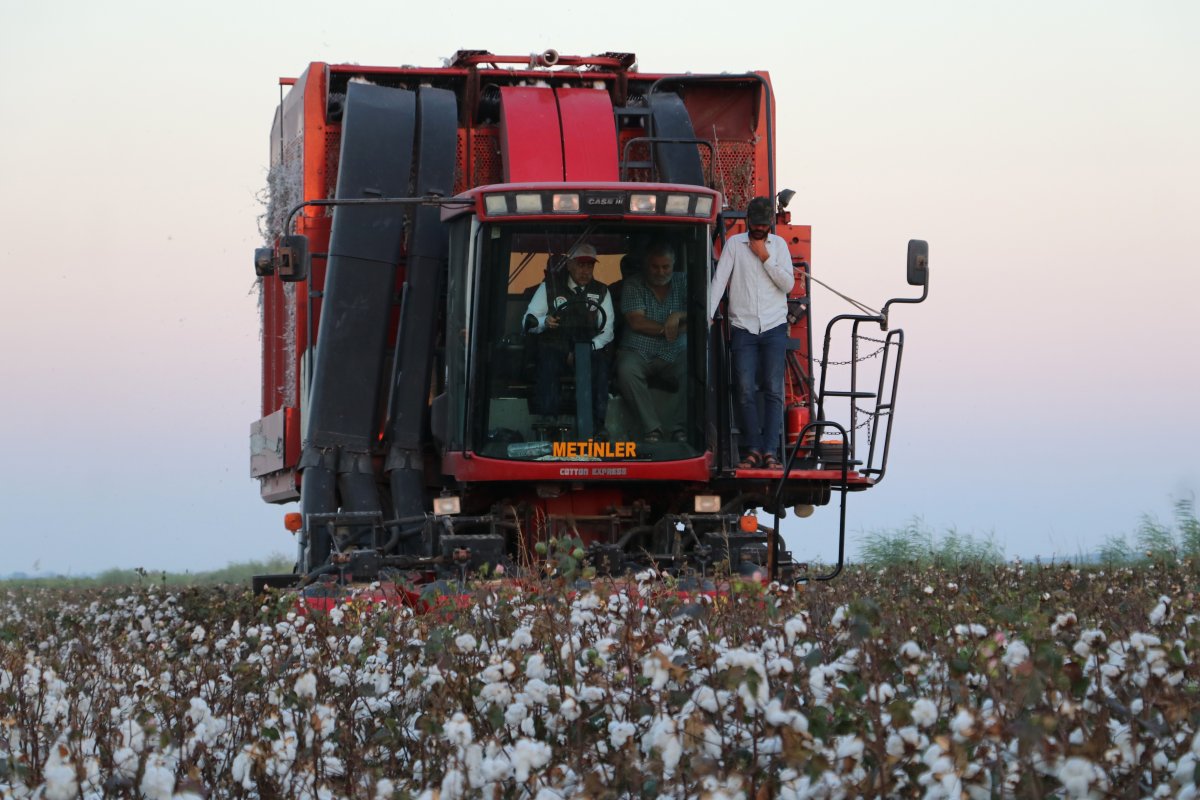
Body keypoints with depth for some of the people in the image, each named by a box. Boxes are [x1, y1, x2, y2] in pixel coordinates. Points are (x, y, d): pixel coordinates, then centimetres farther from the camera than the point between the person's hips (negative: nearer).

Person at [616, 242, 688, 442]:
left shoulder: (683, 283, 13)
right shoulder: (633, 286, 7)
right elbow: (636, 322, -6)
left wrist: (678, 316, -16)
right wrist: (674, 328, -3)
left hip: (673, 356, 1)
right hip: (638, 352, -1)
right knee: (626, 371, -36)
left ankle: (674, 427, -25)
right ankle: (652, 428, -35)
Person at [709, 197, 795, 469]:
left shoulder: (779, 245, 8)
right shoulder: (734, 243, 5)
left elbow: (788, 284, 1)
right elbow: (719, 280, -1)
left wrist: (765, 257, -8)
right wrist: (707, 315, -11)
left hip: (774, 327, 0)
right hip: (743, 327, 0)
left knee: (773, 390, -7)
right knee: (745, 391, -5)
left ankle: (770, 451, -8)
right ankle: (753, 450, 2)